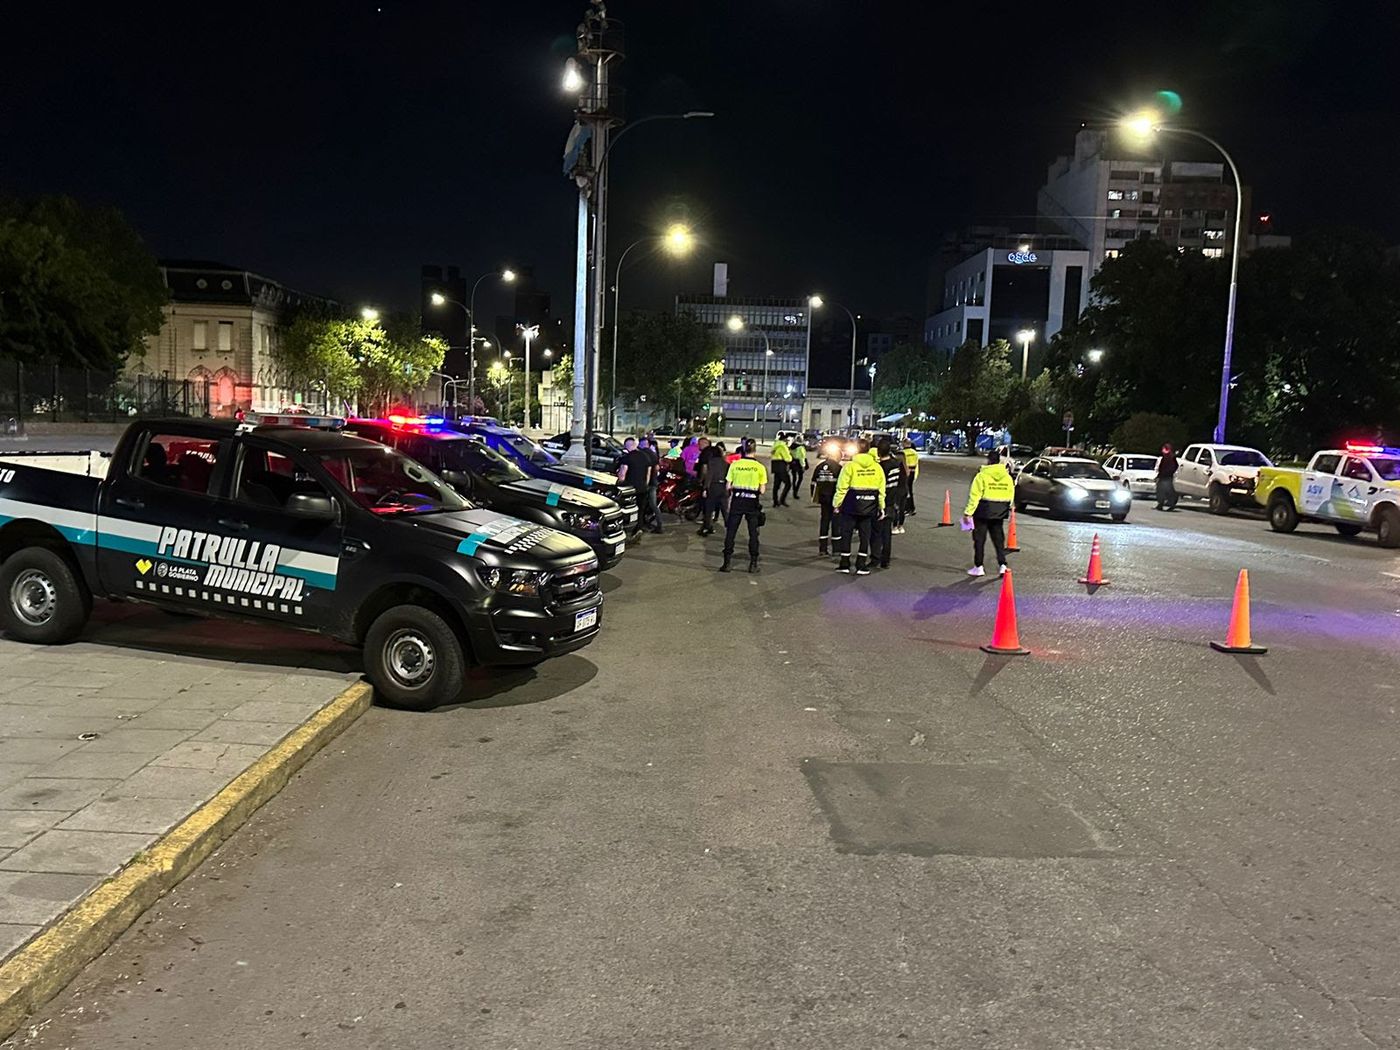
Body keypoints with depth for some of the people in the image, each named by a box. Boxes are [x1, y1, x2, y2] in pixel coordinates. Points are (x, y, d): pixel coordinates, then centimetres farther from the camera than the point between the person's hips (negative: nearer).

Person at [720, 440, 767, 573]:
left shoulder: (734, 465, -4)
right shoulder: (760, 467, -5)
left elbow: (728, 486, -2)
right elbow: (762, 490, -5)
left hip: (737, 501, 0)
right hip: (753, 502, 0)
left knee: (730, 532, 7)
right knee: (753, 534, 10)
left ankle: (726, 563, 7)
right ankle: (753, 564, 12)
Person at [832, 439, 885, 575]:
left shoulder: (850, 466, -10)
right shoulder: (877, 467, 1)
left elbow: (842, 487, -10)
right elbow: (881, 490, 5)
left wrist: (837, 504, 0)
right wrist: (881, 507, 13)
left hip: (851, 506, -3)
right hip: (869, 507, 3)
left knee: (846, 534, 8)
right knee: (865, 536, 9)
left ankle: (844, 564, 11)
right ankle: (861, 566, 8)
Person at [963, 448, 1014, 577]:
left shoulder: (982, 475, -12)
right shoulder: (1007, 477, 4)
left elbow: (974, 496, -14)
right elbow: (1011, 497, 8)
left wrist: (968, 513, -11)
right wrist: (1007, 509, 19)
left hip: (983, 511, -5)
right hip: (999, 513, 5)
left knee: (979, 539, 4)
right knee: (998, 539, 13)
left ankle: (978, 567, 6)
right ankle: (1002, 565, 7)